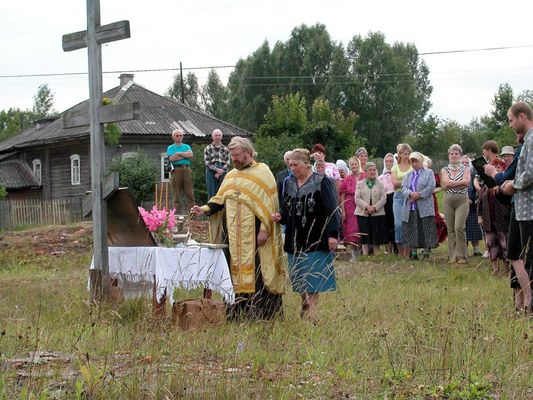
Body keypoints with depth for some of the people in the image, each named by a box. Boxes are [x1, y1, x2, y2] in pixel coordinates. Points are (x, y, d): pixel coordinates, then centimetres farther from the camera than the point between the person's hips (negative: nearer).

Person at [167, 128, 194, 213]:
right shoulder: (170, 148, 11)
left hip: (187, 169, 2)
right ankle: (177, 211, -1)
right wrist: (185, 155, -1)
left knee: (190, 192, -4)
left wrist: (179, 153, -4)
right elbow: (172, 158, -7)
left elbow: (191, 155, 0)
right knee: (176, 193, -3)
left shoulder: (187, 146, 19)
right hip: (176, 170, -2)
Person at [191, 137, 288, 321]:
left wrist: (264, 229, -16)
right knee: (235, 269, 4)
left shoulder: (262, 172, -2)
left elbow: (269, 202, -8)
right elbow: (220, 200, 16)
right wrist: (205, 209, -2)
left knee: (256, 270, -8)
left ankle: (262, 312, -5)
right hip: (234, 234, 6)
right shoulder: (231, 175, 18)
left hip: (254, 234, -6)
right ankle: (237, 311, 7)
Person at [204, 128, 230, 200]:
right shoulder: (208, 148, 5)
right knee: (212, 194, -2)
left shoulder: (225, 149, 8)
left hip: (222, 172, 2)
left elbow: (227, 163, 2)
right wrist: (217, 169, -14)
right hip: (211, 172, -1)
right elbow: (207, 162, -3)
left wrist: (220, 172, -10)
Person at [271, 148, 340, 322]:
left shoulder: (322, 182, -9)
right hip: (295, 239, 6)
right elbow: (286, 208, 16)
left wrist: (332, 234, -17)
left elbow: (331, 210, -12)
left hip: (315, 239, -6)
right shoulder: (289, 183, 10)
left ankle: (311, 313, -5)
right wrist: (280, 216, -6)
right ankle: (305, 306, 22)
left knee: (312, 279, -7)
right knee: (299, 279, 10)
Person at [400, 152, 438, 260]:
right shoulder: (408, 175, 21)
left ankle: (427, 251, -6)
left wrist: (418, 195, -12)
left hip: (424, 208, -4)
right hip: (410, 208, 4)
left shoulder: (429, 173, 8)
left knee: (426, 230, -8)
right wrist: (411, 194, -16)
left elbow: (431, 187, -5)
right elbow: (403, 188, 6)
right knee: (411, 231, 0)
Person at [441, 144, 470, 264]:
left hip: (462, 200, -3)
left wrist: (451, 184, -9)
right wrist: (460, 182, -6)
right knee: (450, 229, 2)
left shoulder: (465, 169, 8)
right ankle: (452, 256, 7)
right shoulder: (444, 170, 12)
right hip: (448, 200, 3)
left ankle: (461, 256, -10)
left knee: (459, 227, -16)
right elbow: (445, 183, -5)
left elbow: (467, 182, -11)